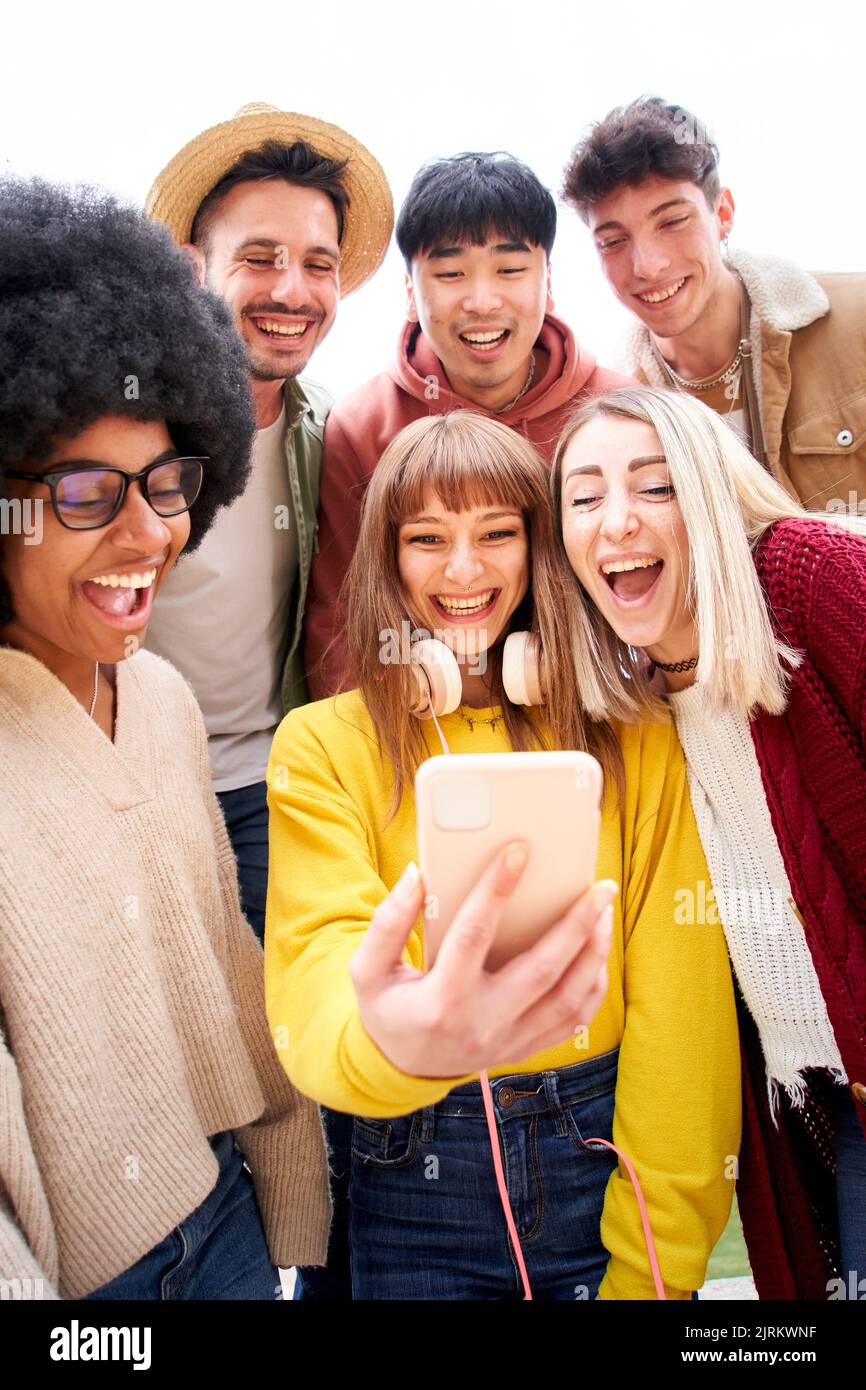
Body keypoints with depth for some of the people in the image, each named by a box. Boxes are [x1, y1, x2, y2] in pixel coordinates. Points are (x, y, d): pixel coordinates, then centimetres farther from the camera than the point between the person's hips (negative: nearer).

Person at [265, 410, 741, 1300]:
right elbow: (316, 975, -20)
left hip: (607, 1153, 1)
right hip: (419, 1181, 0)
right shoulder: (321, 746, -7)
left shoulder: (629, 733, -4)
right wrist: (391, 1044, -42)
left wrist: (654, 1258, -11)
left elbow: (679, 1000, -6)